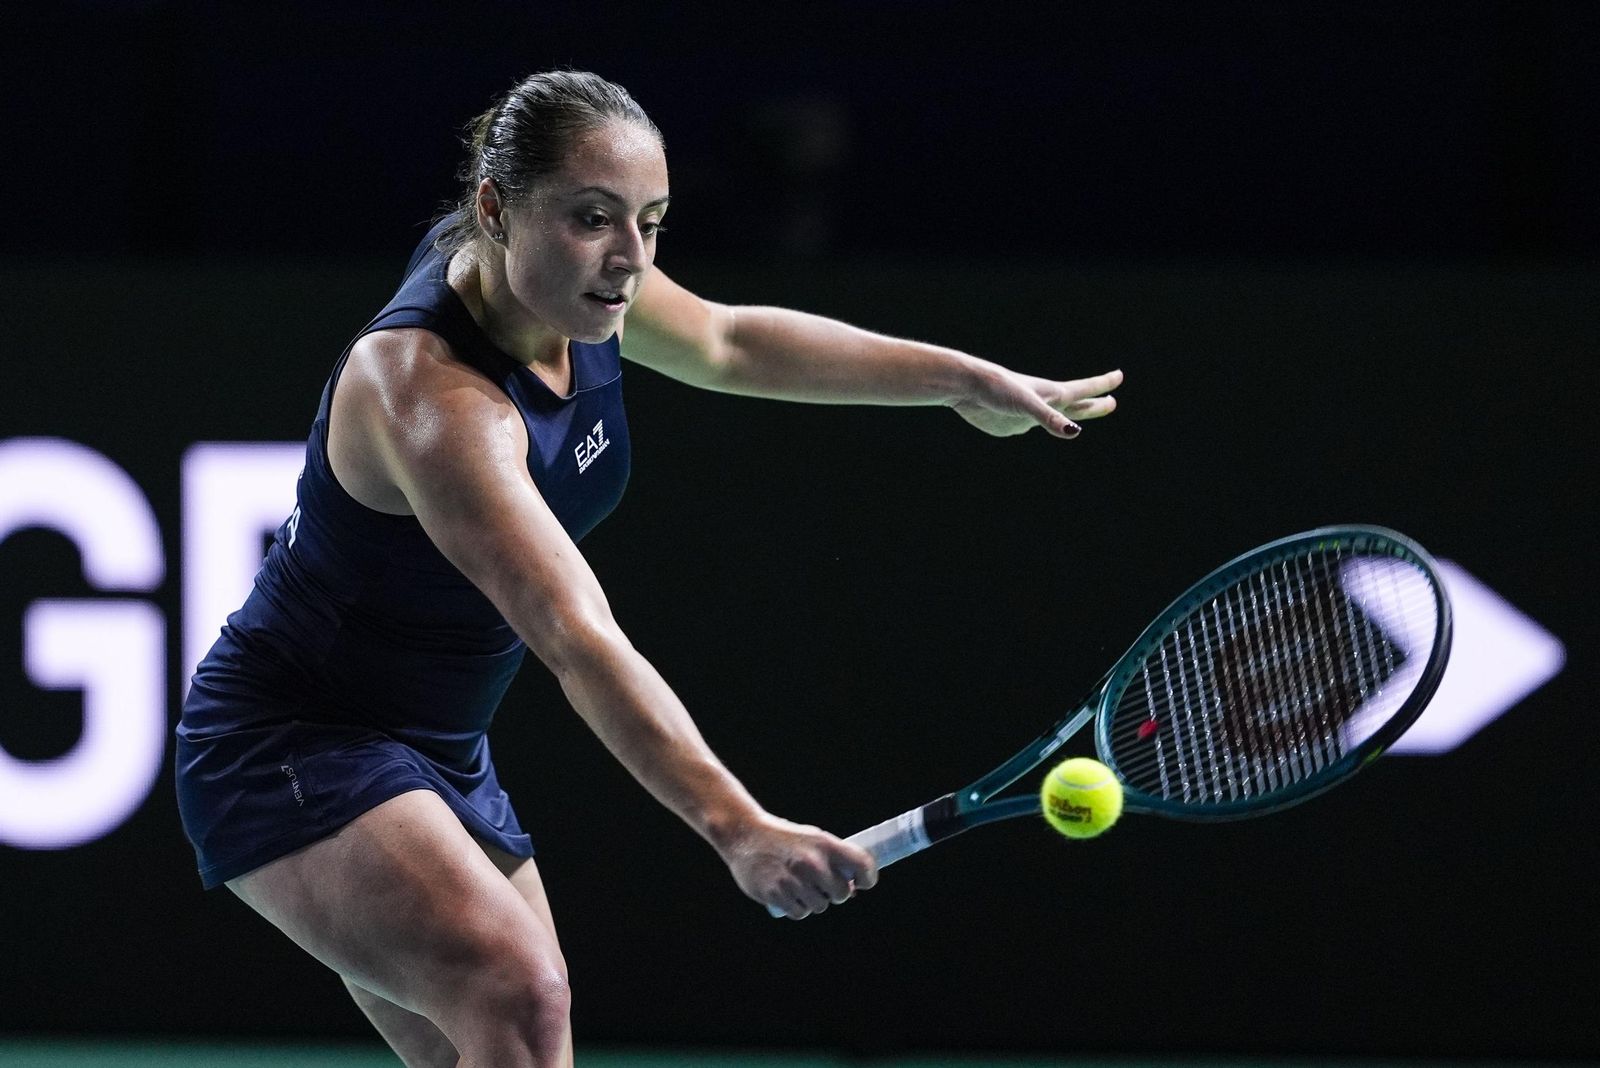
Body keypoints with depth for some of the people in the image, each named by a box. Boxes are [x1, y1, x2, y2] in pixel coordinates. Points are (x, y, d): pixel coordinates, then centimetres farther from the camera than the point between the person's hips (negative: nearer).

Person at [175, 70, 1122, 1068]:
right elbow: (574, 635, -44)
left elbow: (726, 341, 17)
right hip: (293, 750, -10)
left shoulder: (568, 281, -6)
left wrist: (967, 379, 17)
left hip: (443, 756, 10)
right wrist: (735, 826, -54)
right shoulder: (429, 391, -32)